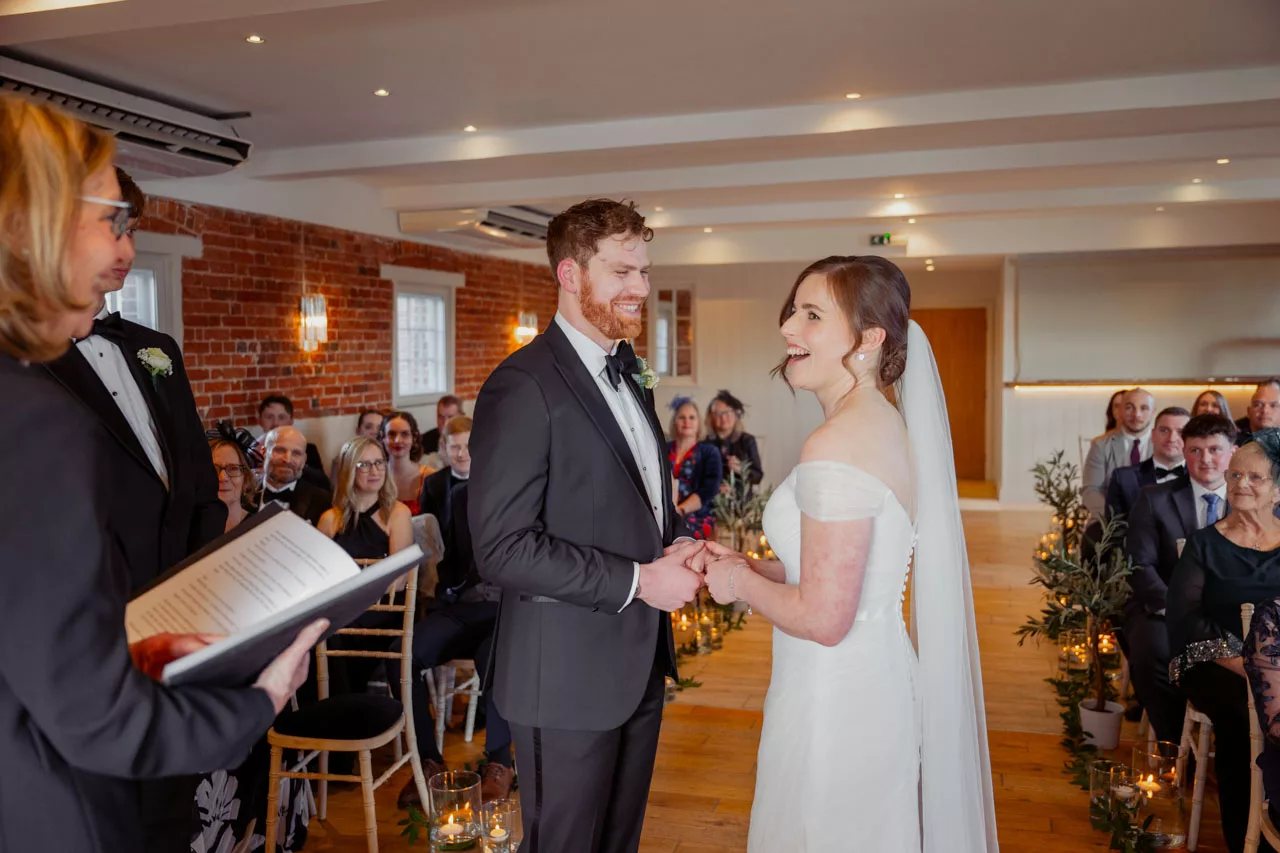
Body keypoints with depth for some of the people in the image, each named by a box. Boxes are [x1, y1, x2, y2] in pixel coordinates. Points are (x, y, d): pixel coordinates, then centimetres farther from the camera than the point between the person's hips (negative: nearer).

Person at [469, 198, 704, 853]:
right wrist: (638, 581, -21)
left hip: (640, 664, 8)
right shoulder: (523, 385, -18)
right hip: (569, 676, -8)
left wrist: (677, 542, -1)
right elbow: (502, 547, -23)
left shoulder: (629, 377, 11)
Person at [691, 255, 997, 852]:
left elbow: (824, 618, -24)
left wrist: (740, 583, -8)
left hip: (834, 703, -9)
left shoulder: (835, 445, -24)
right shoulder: (888, 425, 5)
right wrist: (752, 567, 6)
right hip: (879, 685, 9)